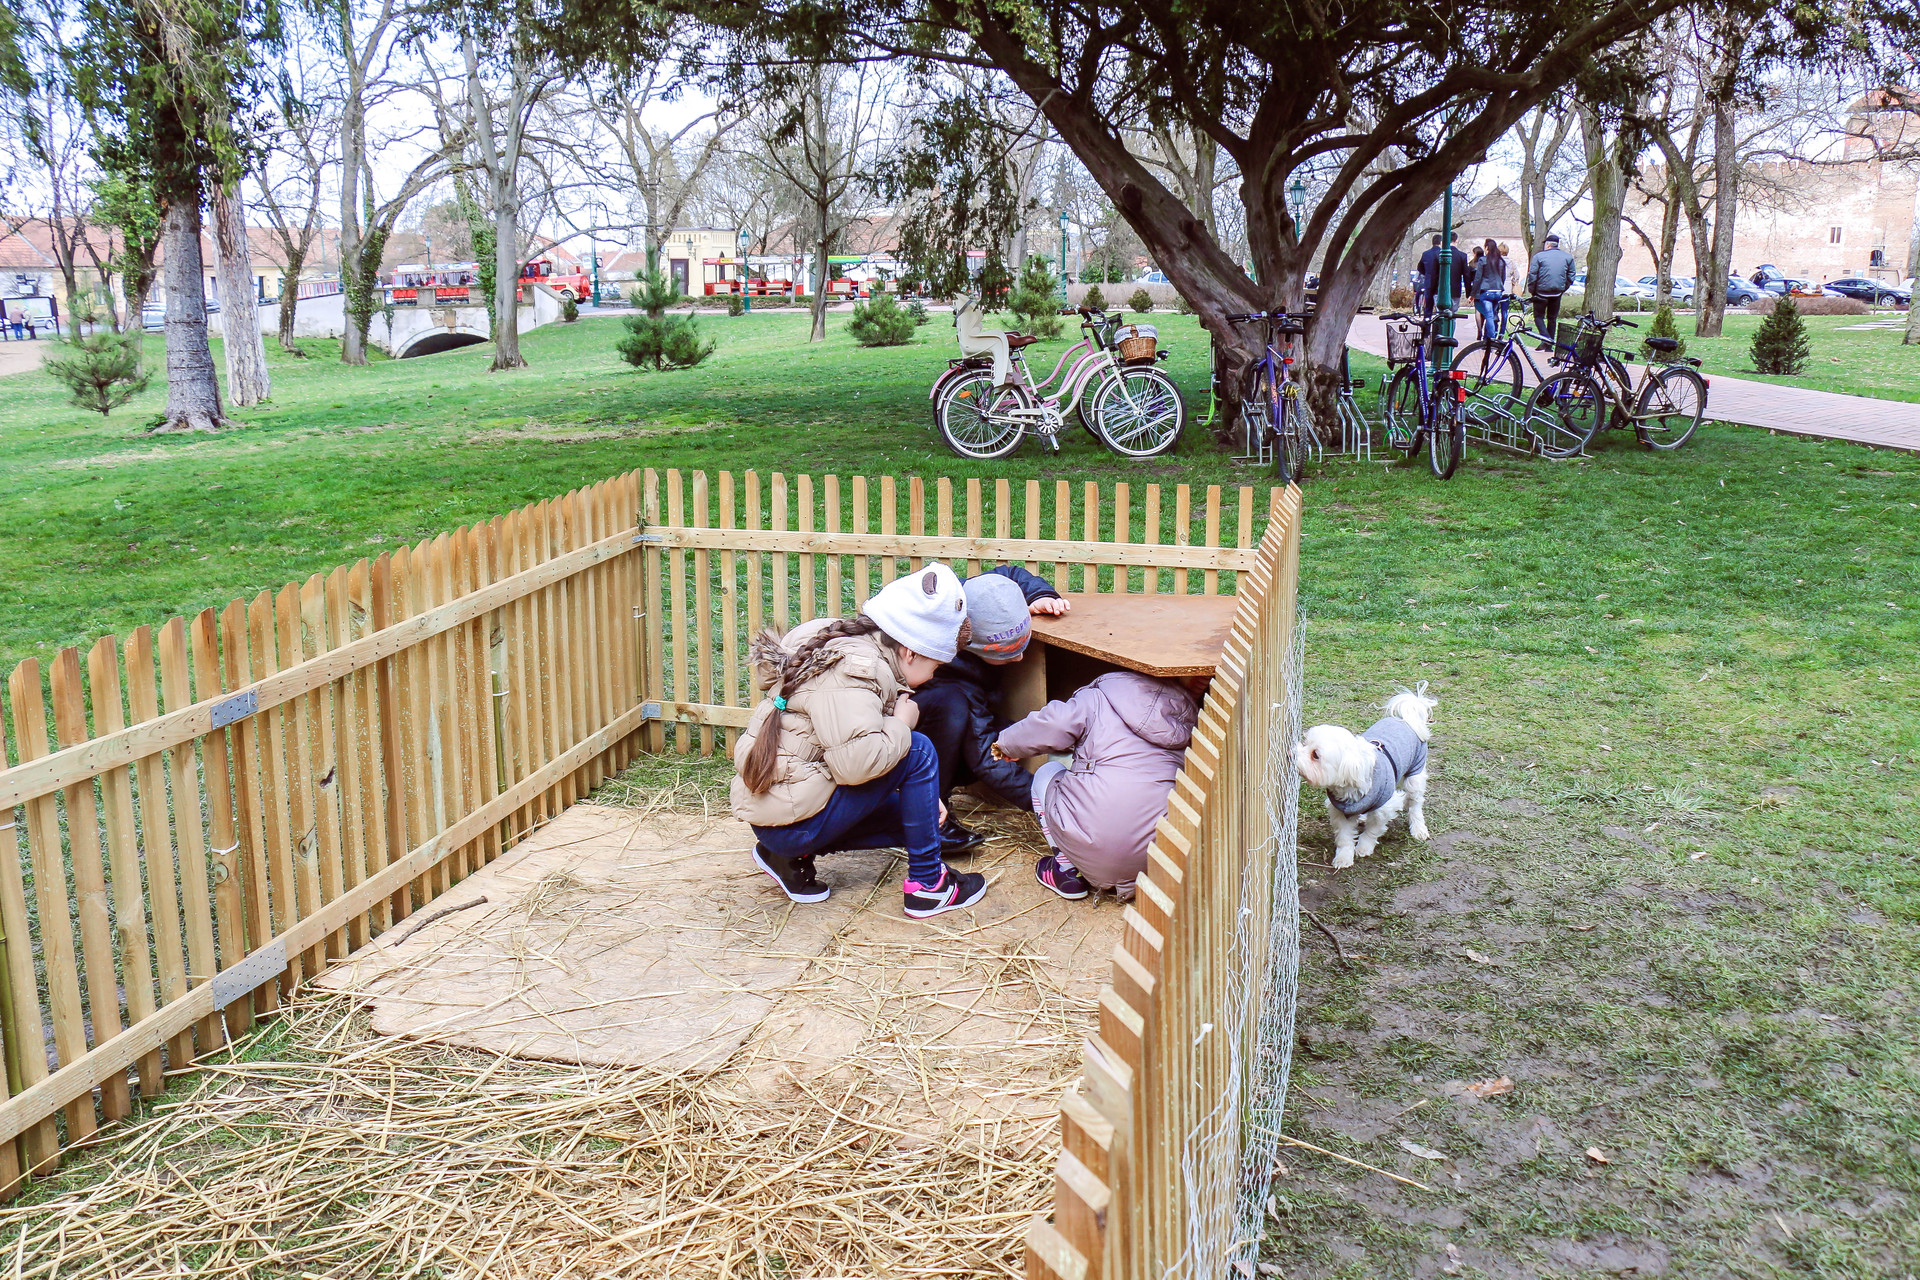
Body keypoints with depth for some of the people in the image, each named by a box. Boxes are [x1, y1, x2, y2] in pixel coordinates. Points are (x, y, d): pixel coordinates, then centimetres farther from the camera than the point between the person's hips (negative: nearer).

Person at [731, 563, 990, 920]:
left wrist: (925, 801, 9)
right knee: (917, 751, -13)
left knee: (910, 815, 19)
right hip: (791, 819, -11)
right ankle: (927, 885, -4)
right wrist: (901, 724, -14)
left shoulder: (855, 647, 11)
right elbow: (855, 762, -32)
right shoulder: (852, 670, -20)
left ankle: (793, 856, 13)